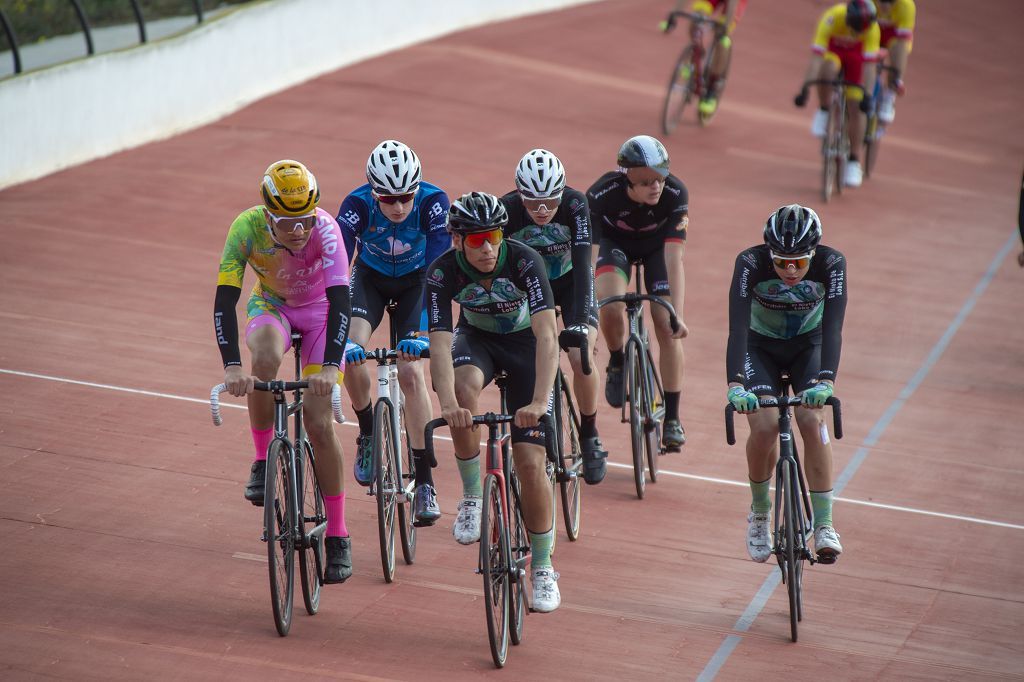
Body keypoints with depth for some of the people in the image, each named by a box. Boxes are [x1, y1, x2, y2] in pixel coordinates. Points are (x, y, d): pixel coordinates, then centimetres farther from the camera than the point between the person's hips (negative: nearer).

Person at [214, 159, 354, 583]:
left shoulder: (324, 229, -34)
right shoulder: (247, 227, -30)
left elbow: (340, 301, -39)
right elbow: (224, 300, -34)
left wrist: (330, 366, -51)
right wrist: (231, 366, -47)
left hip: (320, 309, -1)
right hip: (271, 305, 1)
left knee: (318, 421, -12)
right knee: (265, 359, -36)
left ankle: (338, 537, -1)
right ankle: (263, 462, -14)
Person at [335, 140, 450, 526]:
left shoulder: (434, 202, -32)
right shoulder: (357, 205, -32)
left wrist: (423, 332, -48)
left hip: (415, 281, -1)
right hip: (371, 277, 1)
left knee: (411, 371, -15)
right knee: (351, 351, -25)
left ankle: (425, 483, -8)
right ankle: (368, 433, 3)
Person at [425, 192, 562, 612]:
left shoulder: (524, 261, -31)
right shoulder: (443, 272, -26)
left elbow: (546, 334, -39)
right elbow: (439, 342, -34)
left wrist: (539, 402, -51)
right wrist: (447, 404, -51)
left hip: (525, 342, -1)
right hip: (477, 338, 1)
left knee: (530, 461, -10)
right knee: (464, 389, -36)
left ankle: (542, 569, 8)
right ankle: (472, 496, -15)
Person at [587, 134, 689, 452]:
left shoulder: (675, 193, -35)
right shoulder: (601, 194, -36)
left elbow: (674, 257, -34)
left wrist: (677, 314, -38)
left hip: (657, 244, 1)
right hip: (615, 242, 0)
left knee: (667, 328, -10)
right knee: (611, 307, -28)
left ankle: (672, 418, 2)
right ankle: (617, 363, 5)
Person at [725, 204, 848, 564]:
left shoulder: (831, 264, -29)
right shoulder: (751, 263, -31)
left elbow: (832, 326, -37)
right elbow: (737, 327, -39)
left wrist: (825, 380, -53)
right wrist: (735, 383, -54)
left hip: (809, 345, 1)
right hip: (761, 347, 0)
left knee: (811, 419, -25)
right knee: (764, 426, -21)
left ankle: (824, 524, -19)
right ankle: (759, 512, 5)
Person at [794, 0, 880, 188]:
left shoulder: (872, 27, -34)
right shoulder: (831, 19, -39)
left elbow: (869, 64, -34)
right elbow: (816, 57, -41)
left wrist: (867, 95, -42)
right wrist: (805, 88, -47)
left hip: (855, 54, 1)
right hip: (832, 49, -1)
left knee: (855, 107, -7)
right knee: (827, 69, -38)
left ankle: (854, 162, 5)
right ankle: (823, 112, -13)